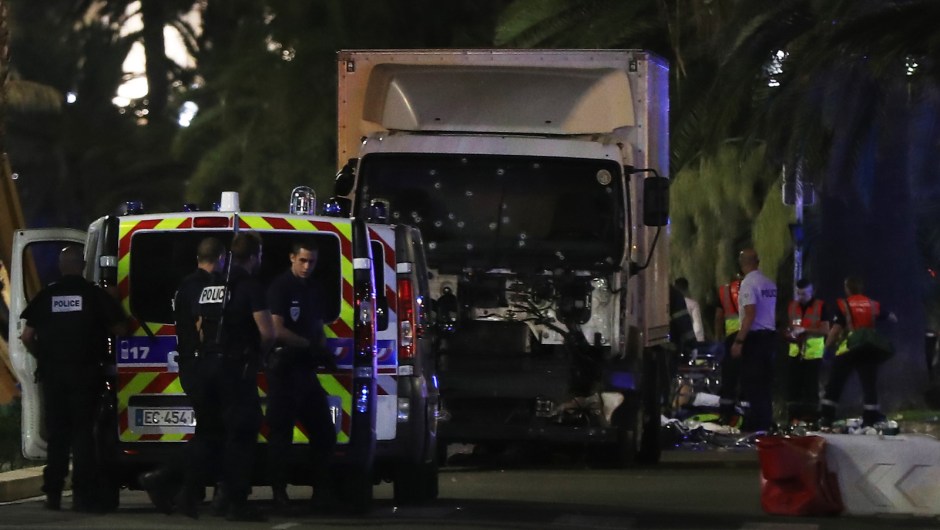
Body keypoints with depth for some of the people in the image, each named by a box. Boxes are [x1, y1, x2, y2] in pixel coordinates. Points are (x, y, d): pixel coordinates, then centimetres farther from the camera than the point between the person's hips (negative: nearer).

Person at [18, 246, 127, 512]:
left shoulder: (46, 296, 4)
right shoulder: (94, 294, -3)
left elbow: (27, 336, 2)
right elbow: (119, 328, -3)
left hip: (52, 371, 3)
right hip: (85, 371, -2)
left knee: (56, 432, 11)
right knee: (83, 432, -1)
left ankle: (53, 494, 12)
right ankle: (83, 494, -7)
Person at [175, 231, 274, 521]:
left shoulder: (208, 287, 13)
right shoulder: (250, 286, -10)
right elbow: (267, 333, -15)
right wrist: (258, 351, 4)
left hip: (207, 364, 7)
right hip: (237, 367, -7)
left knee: (207, 430, 16)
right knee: (241, 433, -2)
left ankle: (190, 495, 14)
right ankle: (237, 503, -3)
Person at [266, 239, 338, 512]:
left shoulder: (313, 289, 16)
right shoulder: (280, 287, -7)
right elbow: (277, 331, -15)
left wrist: (323, 352, 3)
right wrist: (310, 346, -16)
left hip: (306, 368, 8)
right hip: (283, 368, -8)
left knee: (324, 432, 9)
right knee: (281, 432, -6)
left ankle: (322, 491, 17)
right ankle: (279, 494, -3)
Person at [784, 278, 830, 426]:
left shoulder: (820, 307, -3)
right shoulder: (791, 306, 11)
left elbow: (825, 330, -9)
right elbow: (787, 327, 20)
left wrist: (804, 330, -18)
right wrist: (789, 334, -3)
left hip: (813, 354, -4)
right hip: (795, 353, 4)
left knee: (811, 387, -3)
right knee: (793, 386, 1)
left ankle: (811, 418, 1)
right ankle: (793, 417, 6)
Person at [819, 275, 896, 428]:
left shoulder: (842, 305, -3)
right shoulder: (873, 305, 8)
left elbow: (836, 329, -11)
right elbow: (892, 318, 19)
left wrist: (827, 348, -5)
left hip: (848, 348, -3)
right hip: (870, 350, 3)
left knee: (835, 383, 3)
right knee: (869, 384, 9)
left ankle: (825, 419, -2)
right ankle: (870, 420, 4)